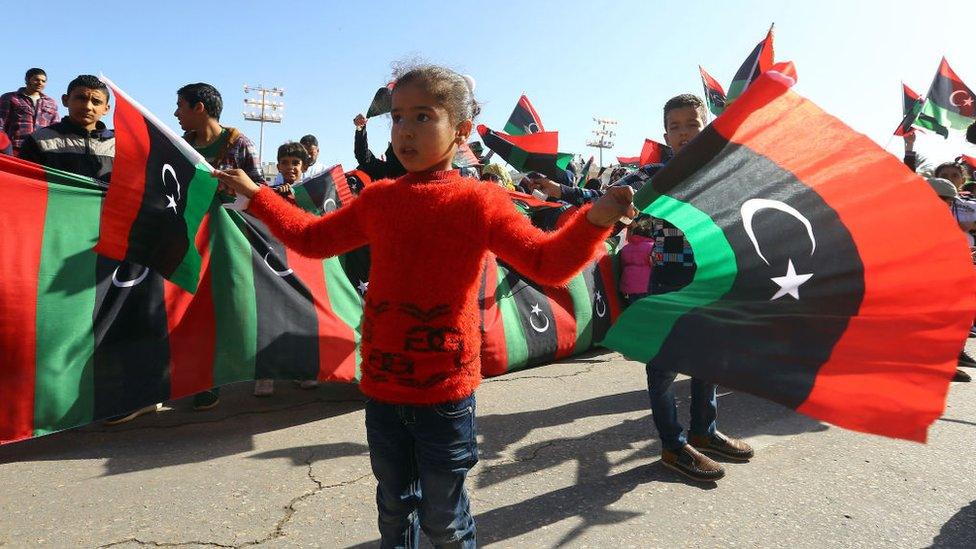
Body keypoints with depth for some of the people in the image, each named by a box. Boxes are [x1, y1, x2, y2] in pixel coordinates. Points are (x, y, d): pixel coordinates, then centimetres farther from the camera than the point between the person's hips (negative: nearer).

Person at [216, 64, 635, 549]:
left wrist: (596, 219, -32)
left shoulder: (479, 202, -10)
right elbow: (311, 237, 18)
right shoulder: (378, 199, 5)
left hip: (445, 393, -4)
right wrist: (255, 194, 19)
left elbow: (547, 263, -16)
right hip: (382, 387, 5)